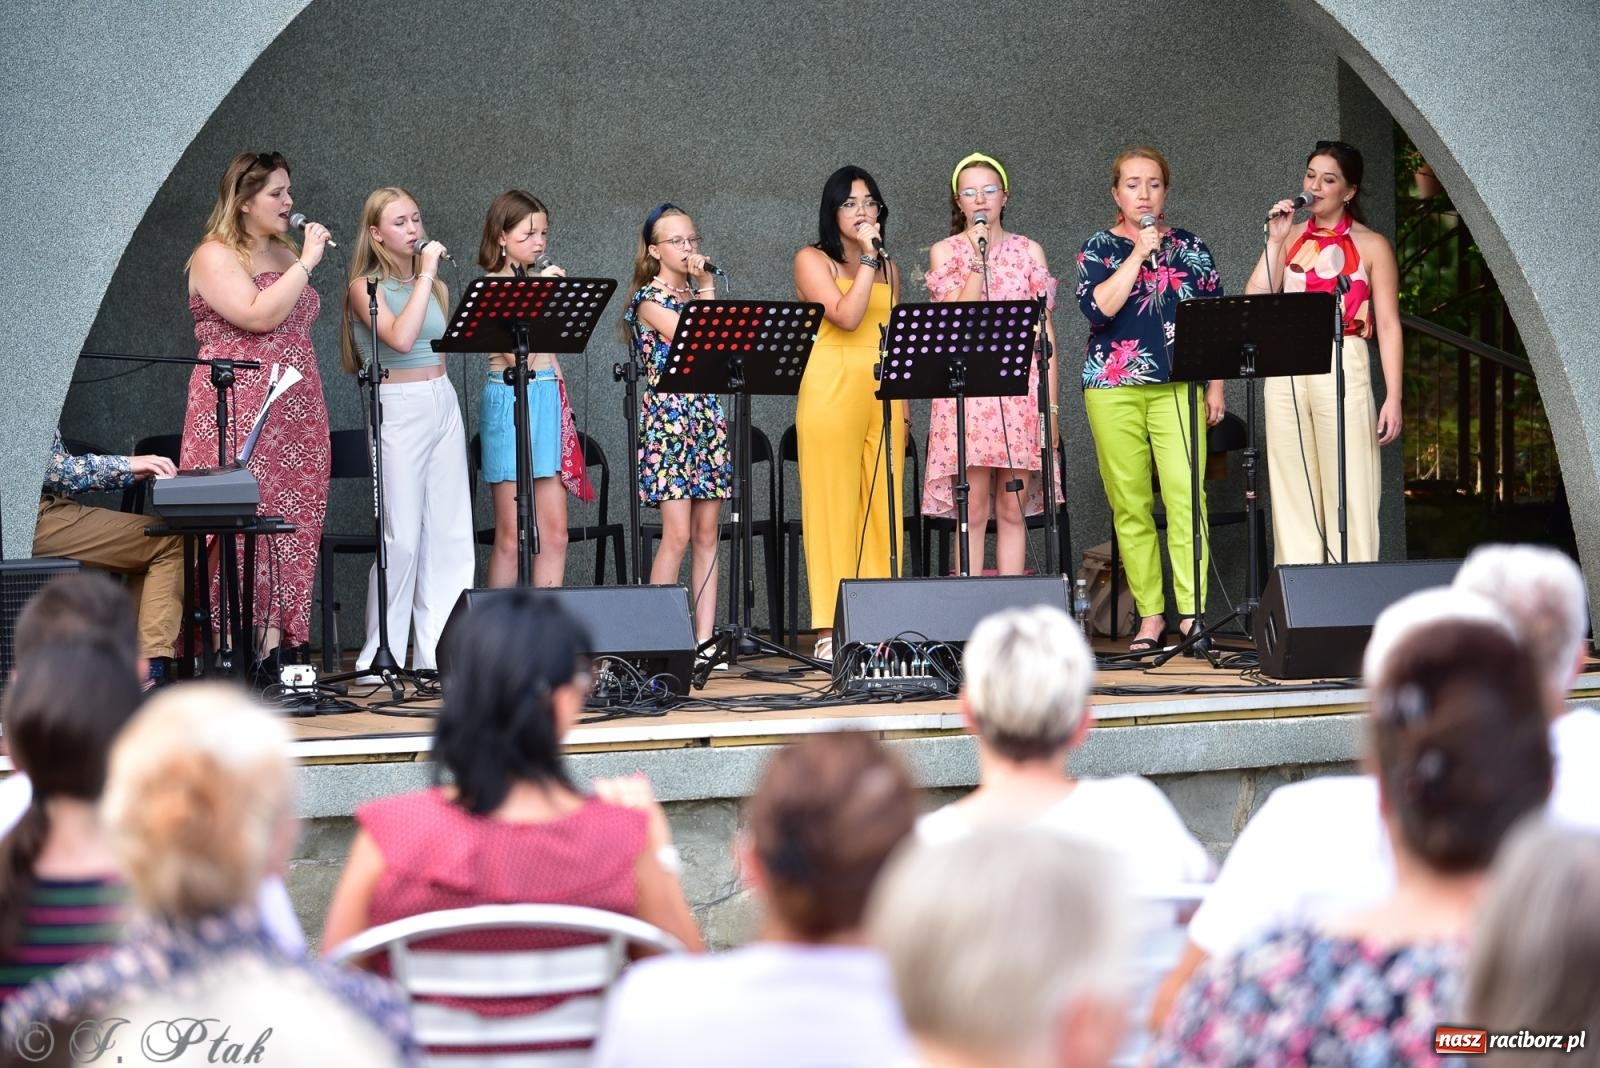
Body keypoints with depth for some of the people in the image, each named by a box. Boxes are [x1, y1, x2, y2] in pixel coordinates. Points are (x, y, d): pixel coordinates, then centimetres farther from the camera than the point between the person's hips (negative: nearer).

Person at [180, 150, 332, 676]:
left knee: (292, 525, 1)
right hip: (239, 412, -8)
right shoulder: (215, 257, -5)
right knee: (247, 528, -11)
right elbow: (259, 316, -19)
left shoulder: (285, 256, 20)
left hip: (296, 410, 8)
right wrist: (306, 263, -13)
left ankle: (280, 642, 1)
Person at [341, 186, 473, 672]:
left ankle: (439, 656, 7)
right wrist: (424, 274, -19)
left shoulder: (436, 286, 13)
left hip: (443, 404, 6)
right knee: (402, 538, -8)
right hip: (398, 408, -6)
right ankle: (380, 661, 0)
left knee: (451, 535, 3)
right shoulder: (366, 287, -5)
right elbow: (400, 338, -22)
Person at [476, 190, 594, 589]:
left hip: (549, 399, 7)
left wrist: (563, 403, 13)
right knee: (511, 536, -4)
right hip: (510, 398, -7)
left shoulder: (542, 281, 14)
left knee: (555, 532, 3)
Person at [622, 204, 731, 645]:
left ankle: (704, 639, 4)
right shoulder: (650, 299, -5)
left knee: (707, 534, 3)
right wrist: (707, 290, -7)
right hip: (667, 417, -6)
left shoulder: (695, 294, 15)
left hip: (707, 417, 6)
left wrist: (705, 289, 1)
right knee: (678, 534, -11)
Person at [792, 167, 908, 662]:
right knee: (834, 508, -6)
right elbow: (846, 316, -14)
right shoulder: (813, 260, 1)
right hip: (832, 392, -5)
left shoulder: (887, 268, 18)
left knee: (882, 509, 1)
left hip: (883, 394, 5)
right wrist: (867, 256, -11)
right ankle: (831, 631, -6)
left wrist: (905, 401, 14)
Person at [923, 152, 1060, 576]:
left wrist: (1051, 403, 3)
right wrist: (978, 260, -11)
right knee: (973, 511, -4)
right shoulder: (945, 252, 7)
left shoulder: (1029, 251, 11)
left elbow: (1044, 331, 9)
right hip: (968, 392, -1)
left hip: (1022, 392, 1)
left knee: (1013, 510, 1)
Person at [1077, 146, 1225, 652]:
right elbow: (1097, 308, -10)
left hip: (1177, 386, 0)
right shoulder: (1099, 248, 8)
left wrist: (1215, 386, 8)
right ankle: (1150, 617, 4)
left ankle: (1191, 612, -14)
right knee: (1129, 504, -1)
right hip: (1114, 388, 0)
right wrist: (1139, 254, -11)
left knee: (1185, 495, -14)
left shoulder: (1191, 247, 12)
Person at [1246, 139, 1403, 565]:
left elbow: (1388, 326, 0)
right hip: (1286, 372, 4)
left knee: (1348, 492, -6)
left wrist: (1393, 398, -8)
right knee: (1292, 492, 3)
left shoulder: (1371, 245, 4)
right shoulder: (1291, 237, 14)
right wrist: (1276, 241, 0)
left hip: (1343, 370, -4)